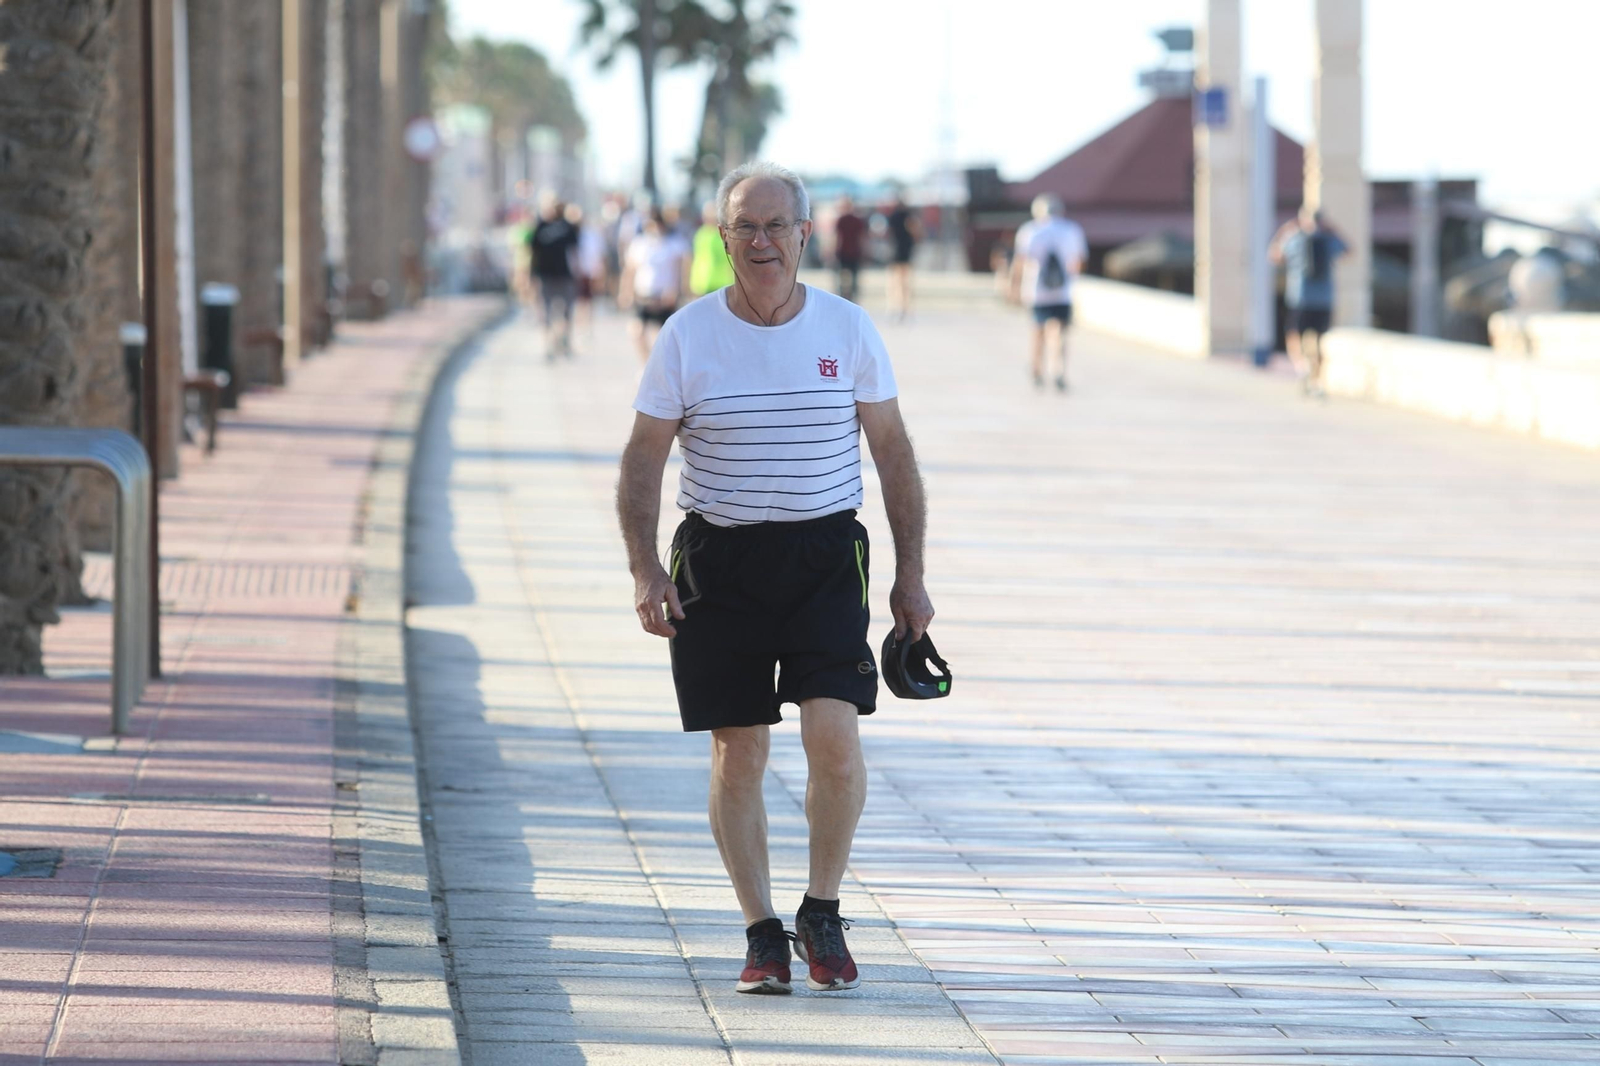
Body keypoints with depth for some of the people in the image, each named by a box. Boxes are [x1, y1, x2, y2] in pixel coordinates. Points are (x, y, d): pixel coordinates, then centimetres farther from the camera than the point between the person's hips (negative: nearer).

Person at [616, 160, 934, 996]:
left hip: (825, 554, 0)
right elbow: (643, 460, 2)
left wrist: (910, 575, 6)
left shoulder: (847, 331, 2)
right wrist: (645, 569, -11)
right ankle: (762, 934, 12)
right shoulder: (687, 337, 0)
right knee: (738, 751, 1)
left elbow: (892, 453, 9)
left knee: (833, 732, -14)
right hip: (717, 559, 0)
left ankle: (821, 915, 4)